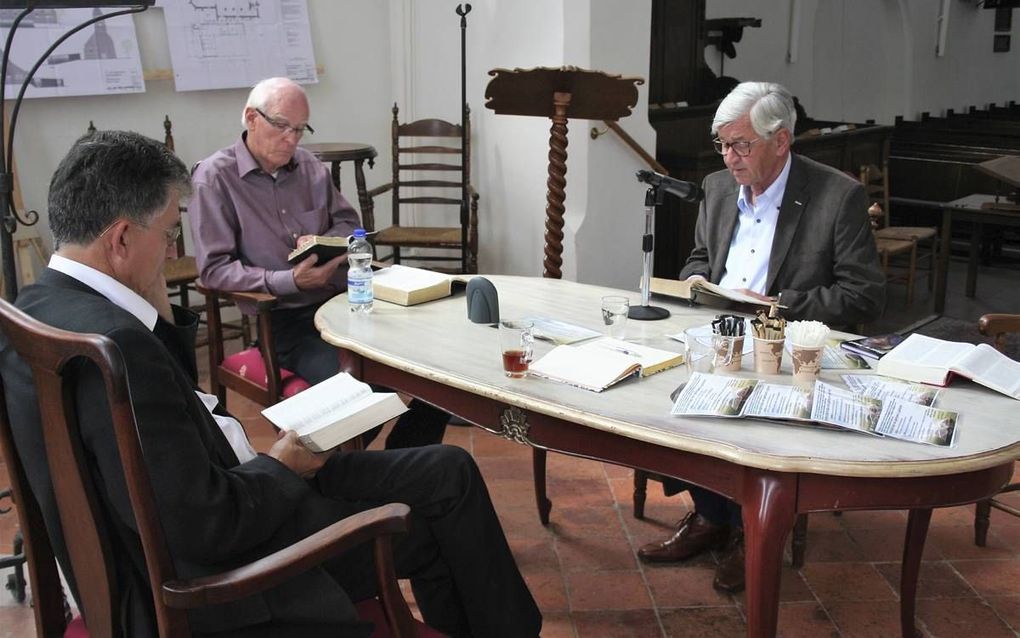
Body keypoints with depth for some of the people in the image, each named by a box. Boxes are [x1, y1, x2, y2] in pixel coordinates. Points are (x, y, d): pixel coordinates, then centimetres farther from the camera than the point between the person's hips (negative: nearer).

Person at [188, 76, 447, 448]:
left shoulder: (309, 167, 15)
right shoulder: (214, 177, -3)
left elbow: (348, 222, 23)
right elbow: (214, 269, -9)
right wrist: (290, 282, -20)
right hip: (284, 320, -6)